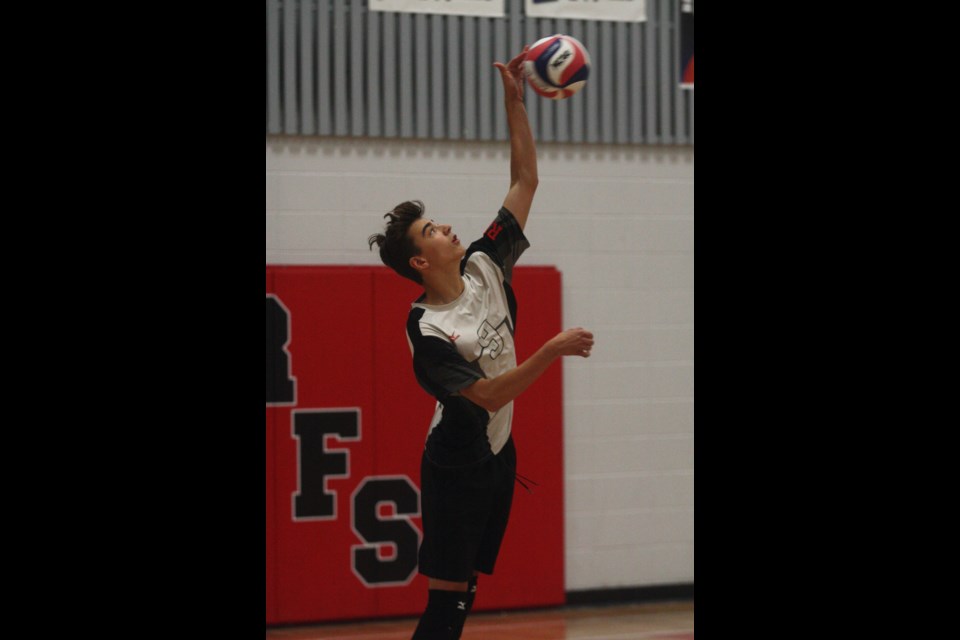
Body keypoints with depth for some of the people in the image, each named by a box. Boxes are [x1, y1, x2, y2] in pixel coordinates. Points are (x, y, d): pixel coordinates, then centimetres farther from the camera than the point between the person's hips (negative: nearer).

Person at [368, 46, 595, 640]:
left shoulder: (484, 267, 1)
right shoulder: (427, 329, -19)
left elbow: (526, 181, 2)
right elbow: (489, 395, -25)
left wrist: (516, 103, -5)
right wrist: (553, 350, -27)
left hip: (498, 455, 7)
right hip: (456, 466, -7)